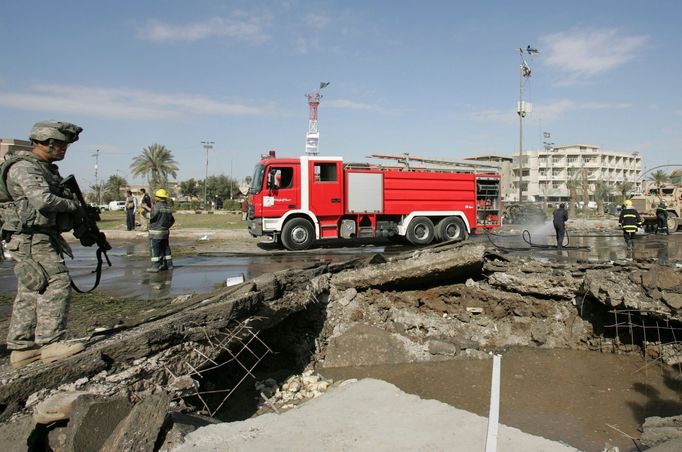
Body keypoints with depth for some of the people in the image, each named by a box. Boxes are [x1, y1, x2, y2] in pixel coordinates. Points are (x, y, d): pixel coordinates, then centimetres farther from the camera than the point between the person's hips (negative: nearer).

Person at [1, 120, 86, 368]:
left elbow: (58, 198, 26)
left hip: (43, 238, 10)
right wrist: (72, 204, -11)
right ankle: (50, 343, -8)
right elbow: (43, 200, -27)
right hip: (32, 239, -10)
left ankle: (22, 348, 17)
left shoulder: (47, 169, 18)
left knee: (30, 293, 11)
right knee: (57, 284, -12)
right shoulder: (24, 168, -12)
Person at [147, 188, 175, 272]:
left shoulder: (157, 206, -14)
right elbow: (172, 220, 16)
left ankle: (155, 266, -5)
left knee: (154, 249, -4)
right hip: (165, 232, 8)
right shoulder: (168, 207, 10)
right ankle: (168, 264, 16)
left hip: (155, 232, -8)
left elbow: (150, 216, -18)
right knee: (165, 248, 13)